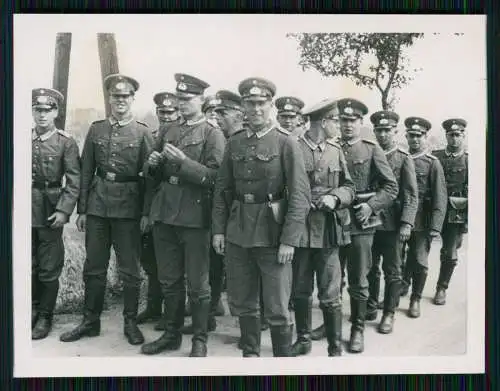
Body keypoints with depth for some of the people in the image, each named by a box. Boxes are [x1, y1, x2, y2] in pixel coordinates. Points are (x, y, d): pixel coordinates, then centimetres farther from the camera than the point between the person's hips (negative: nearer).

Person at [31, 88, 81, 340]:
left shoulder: (66, 142, -3)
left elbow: (74, 181, -7)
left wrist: (64, 210, -16)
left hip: (50, 213, -3)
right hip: (25, 212, 3)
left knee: (49, 269, 5)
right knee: (29, 266, 13)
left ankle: (45, 317, 19)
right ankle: (33, 309, 31)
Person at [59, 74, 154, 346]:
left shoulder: (143, 132, 0)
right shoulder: (96, 130, 8)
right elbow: (86, 172, 9)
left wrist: (146, 213, -8)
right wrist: (81, 209, 5)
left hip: (128, 208, -3)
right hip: (98, 206, 3)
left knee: (129, 269, 5)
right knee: (94, 267, 10)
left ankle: (131, 322, 19)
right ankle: (90, 321, 23)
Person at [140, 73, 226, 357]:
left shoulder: (213, 135, -3)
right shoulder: (167, 133, 15)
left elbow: (213, 177, -13)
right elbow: (155, 175, 20)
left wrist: (183, 161, -21)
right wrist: (153, 164, -2)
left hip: (194, 216, -6)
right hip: (165, 214, 6)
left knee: (198, 284, 3)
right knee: (169, 280, 15)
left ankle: (200, 341, 16)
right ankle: (172, 334, 29)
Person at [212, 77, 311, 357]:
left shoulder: (286, 143, -6)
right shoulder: (234, 142, 8)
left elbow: (300, 195, -10)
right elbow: (222, 189, 11)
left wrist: (289, 240, -15)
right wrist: (218, 229, 4)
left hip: (272, 233, -4)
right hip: (237, 233, 5)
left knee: (277, 308, 3)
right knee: (242, 302, 15)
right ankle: (250, 352, 33)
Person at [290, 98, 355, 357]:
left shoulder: (336, 151, 8)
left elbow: (349, 187, 9)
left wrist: (335, 198, -10)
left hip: (328, 231, 1)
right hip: (299, 230, -1)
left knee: (330, 295, 2)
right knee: (300, 292, 14)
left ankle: (336, 348, 15)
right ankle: (303, 340, 31)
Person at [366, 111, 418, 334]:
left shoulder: (404, 159, -1)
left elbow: (411, 195, -6)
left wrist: (407, 223, -16)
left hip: (392, 224, -3)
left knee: (392, 272, 5)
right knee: (370, 269, 12)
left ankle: (389, 314, 16)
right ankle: (370, 307, 27)